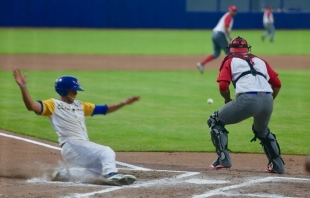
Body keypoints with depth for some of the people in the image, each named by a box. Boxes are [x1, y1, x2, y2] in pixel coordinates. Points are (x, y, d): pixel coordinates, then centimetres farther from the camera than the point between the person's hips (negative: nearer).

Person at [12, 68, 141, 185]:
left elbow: (104, 109, 27)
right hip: (70, 145, -8)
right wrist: (23, 87, -26)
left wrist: (124, 103, 17)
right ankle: (111, 175, -46)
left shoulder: (80, 105, 26)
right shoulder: (53, 104, 5)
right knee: (106, 152, -23)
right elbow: (32, 106, -11)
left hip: (84, 146, 8)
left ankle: (62, 174, 3)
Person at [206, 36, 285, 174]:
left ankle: (223, 159, 2)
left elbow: (223, 86, 3)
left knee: (215, 121, 15)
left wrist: (227, 100, 22)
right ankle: (277, 164, 27)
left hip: (247, 99, -5)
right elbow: (277, 84, 21)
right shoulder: (260, 61, 30)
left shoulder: (230, 61, 18)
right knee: (262, 130, 35)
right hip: (268, 100, 5)